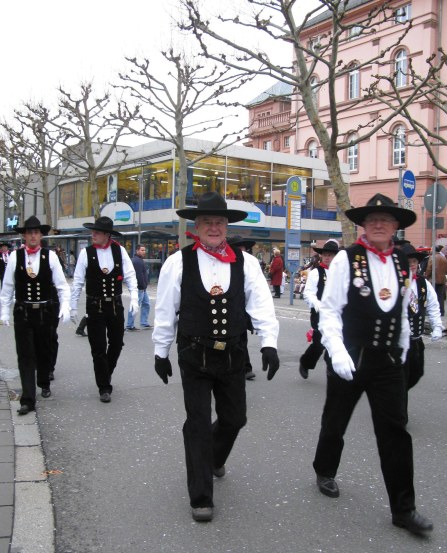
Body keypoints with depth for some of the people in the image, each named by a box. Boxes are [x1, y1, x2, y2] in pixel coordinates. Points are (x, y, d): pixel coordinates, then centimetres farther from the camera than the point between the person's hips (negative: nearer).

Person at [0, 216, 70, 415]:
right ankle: (28, 399, 1)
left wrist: (65, 307, -13)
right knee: (25, 356, -1)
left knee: (44, 352, 15)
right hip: (22, 312, 0)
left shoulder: (50, 256, -5)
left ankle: (44, 384, 40)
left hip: (45, 311, 1)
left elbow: (62, 285, -3)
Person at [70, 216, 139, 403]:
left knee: (116, 344, 12)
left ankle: (106, 373, 39)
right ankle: (104, 387, 15)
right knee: (98, 349, 2)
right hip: (95, 307, -2)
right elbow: (77, 282, -1)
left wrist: (134, 298, -12)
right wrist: (73, 307, 0)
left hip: (116, 305, 2)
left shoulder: (119, 251, -3)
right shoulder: (86, 253, -6)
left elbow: (130, 275, -1)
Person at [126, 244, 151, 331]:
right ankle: (130, 326, 0)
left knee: (146, 304, 16)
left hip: (142, 288, 11)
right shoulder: (137, 261, -17)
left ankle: (144, 323, 22)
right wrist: (143, 286, -19)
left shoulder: (139, 260, 18)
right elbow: (139, 276, -23)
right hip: (139, 288, -11)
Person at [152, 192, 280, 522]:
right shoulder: (178, 262, -5)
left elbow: (262, 305, -6)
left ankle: (214, 458, 49)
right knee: (198, 424, 3)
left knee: (234, 418, 15)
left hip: (233, 356, 3)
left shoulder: (246, 263, -1)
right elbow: (165, 311, 1)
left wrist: (269, 343, -18)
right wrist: (161, 352, 5)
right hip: (194, 357, -2)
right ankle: (201, 498, 17)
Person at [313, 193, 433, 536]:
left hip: (388, 360, 4)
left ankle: (403, 508, 16)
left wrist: (402, 351, 17)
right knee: (335, 423, 16)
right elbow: (329, 311, -12)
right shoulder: (346, 259, -11)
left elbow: (403, 312, 15)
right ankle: (325, 472, 43)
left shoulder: (402, 263, 5)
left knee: (395, 432, 4)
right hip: (350, 359, -3)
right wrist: (337, 352, -23)